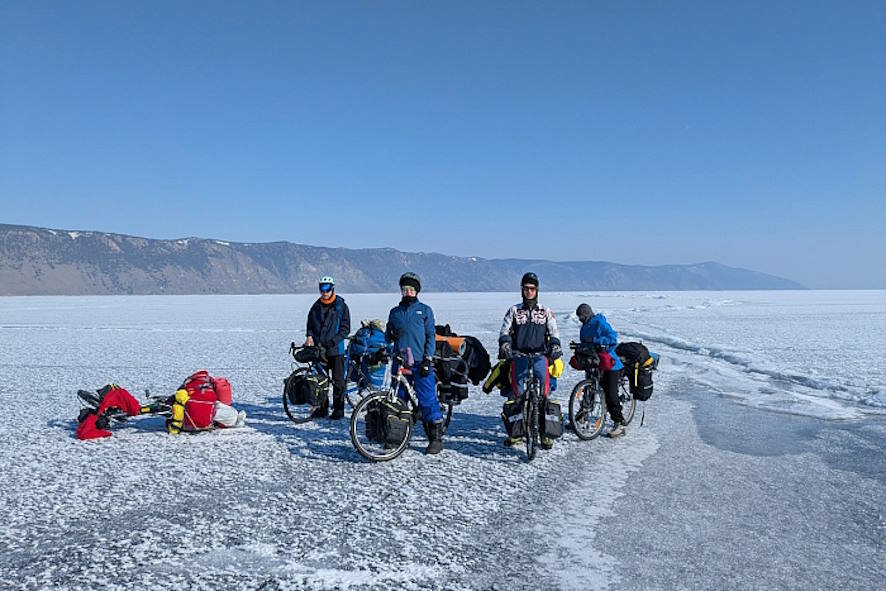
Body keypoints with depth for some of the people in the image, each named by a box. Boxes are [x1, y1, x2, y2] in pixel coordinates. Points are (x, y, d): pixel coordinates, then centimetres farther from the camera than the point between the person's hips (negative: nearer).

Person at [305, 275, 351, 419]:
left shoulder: (341, 306, -4)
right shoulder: (316, 306, 9)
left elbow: (345, 329, -7)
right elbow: (310, 324, 15)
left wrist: (332, 342, -17)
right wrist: (309, 336, -6)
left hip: (336, 350, -4)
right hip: (319, 349, 4)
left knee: (338, 381, 2)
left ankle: (338, 409, 11)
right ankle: (322, 408, 20)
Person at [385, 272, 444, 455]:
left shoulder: (425, 310, 7)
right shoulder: (395, 312, 17)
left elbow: (430, 336, 3)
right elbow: (388, 335, 22)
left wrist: (427, 359, -7)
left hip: (420, 363, -4)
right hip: (400, 362, 4)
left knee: (427, 400, -7)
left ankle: (436, 438, -1)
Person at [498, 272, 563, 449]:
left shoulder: (546, 312, 15)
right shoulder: (514, 311, 13)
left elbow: (554, 333, 7)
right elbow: (505, 331, 5)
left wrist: (555, 347, -12)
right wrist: (504, 345, -15)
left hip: (540, 355, 0)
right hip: (519, 355, 0)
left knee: (544, 388, -14)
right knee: (516, 390, -8)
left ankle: (545, 432, -8)